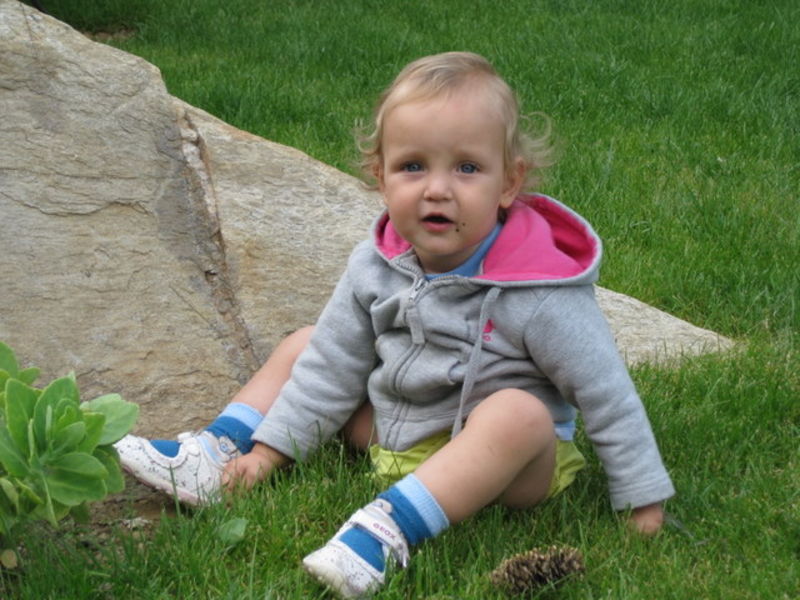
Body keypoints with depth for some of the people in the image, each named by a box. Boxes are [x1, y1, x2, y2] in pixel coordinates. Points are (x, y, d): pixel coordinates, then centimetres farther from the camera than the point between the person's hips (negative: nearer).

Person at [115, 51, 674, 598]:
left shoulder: (538, 294, -25)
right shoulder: (376, 267, -10)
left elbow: (607, 394, -17)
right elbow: (335, 361, 2)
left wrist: (642, 497, -14)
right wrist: (270, 449, 3)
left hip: (504, 460, -5)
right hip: (393, 429, 6)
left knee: (520, 413, -37)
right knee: (304, 347, 3)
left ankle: (392, 527, -41)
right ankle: (213, 458, -2)